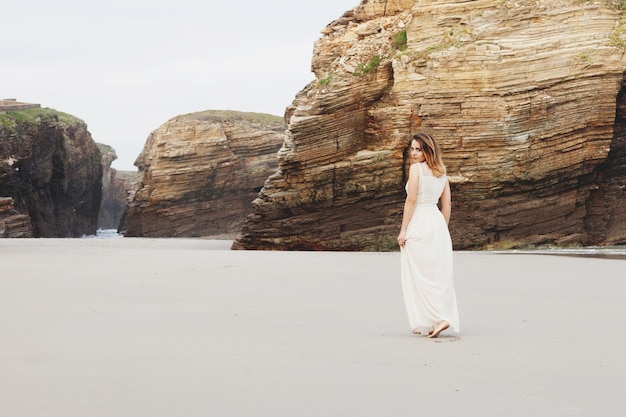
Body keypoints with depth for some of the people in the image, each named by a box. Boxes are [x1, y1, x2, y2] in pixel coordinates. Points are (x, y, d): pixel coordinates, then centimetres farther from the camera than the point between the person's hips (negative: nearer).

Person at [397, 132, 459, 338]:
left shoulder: (416, 168, -8)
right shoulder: (441, 172, 12)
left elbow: (411, 200, -12)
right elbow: (447, 204, 13)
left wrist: (403, 230, -10)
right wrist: (443, 229, 19)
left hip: (418, 223, -7)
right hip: (438, 222, 7)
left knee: (420, 274, -3)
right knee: (438, 274, 9)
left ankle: (439, 317, -11)